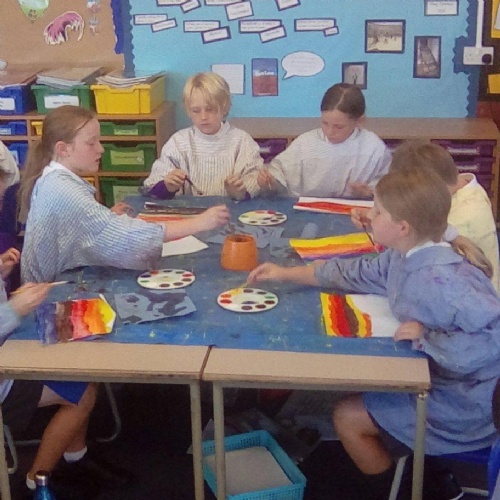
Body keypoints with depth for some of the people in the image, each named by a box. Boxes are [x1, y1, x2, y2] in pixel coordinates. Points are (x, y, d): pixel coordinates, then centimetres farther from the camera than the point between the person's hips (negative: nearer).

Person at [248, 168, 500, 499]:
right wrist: (286, 274, 16)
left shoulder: (441, 280, -32)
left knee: (348, 418, 1)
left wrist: (428, 339, -30)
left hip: (462, 406, -9)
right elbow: (355, 273, 13)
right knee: (355, 394, 28)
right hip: (437, 383, 9)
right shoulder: (403, 258, -2)